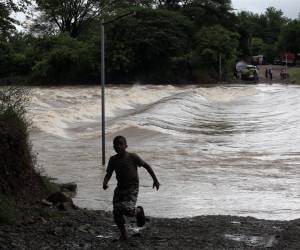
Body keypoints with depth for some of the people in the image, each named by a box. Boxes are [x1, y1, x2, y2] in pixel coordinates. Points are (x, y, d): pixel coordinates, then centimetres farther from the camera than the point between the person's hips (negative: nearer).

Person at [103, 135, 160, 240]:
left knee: (127, 210, -20)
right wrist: (105, 183, -11)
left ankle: (139, 211, 15)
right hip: (120, 188, 5)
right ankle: (123, 233, 12)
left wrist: (155, 180, 1)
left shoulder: (132, 157, -9)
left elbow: (146, 166, -1)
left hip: (132, 188, -5)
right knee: (117, 211, -6)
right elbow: (108, 174, 11)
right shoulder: (113, 160, 3)